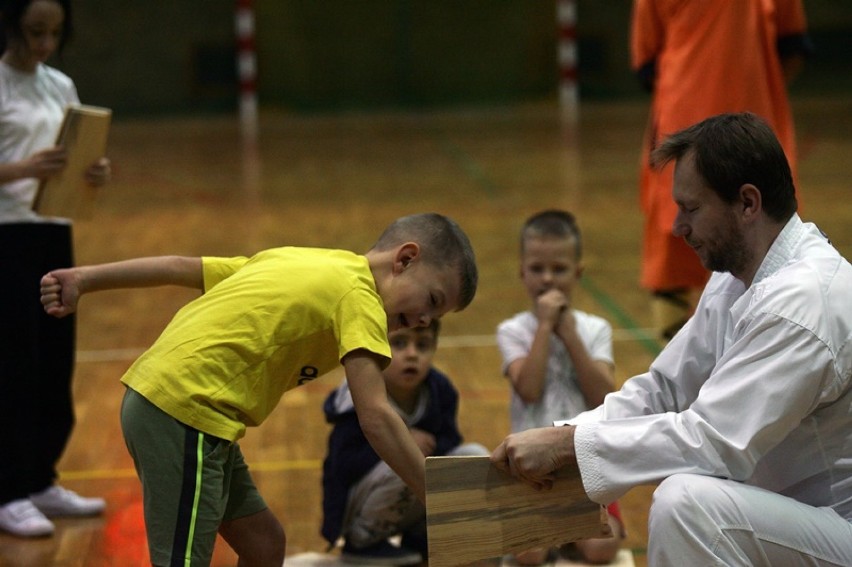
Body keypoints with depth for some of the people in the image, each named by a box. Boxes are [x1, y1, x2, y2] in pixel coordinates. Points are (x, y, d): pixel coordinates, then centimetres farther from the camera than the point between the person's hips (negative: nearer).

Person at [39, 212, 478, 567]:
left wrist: (82, 280, 18)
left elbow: (180, 267, 18)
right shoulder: (358, 294, -6)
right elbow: (376, 419, -14)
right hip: (185, 412, -10)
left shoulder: (291, 261, 19)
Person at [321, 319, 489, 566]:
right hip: (356, 505, -6)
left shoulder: (440, 389, -7)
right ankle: (362, 540, -10)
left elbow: (451, 443, -6)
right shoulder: (358, 398, -22)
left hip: (415, 502, 6)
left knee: (475, 456, -13)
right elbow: (343, 464, -26)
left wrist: (428, 445, -28)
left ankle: (419, 537, 4)